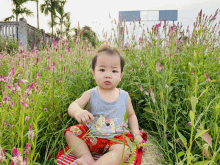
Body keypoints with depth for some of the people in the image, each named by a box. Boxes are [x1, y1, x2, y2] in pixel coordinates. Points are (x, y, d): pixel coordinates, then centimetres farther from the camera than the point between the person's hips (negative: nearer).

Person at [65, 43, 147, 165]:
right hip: (92, 136, 2)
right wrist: (77, 111, -41)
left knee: (123, 151, -31)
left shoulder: (124, 96, 1)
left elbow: (131, 115, 14)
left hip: (117, 137, -1)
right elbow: (73, 105, -15)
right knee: (71, 132, -12)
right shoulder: (90, 94, -3)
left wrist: (136, 134, 2)